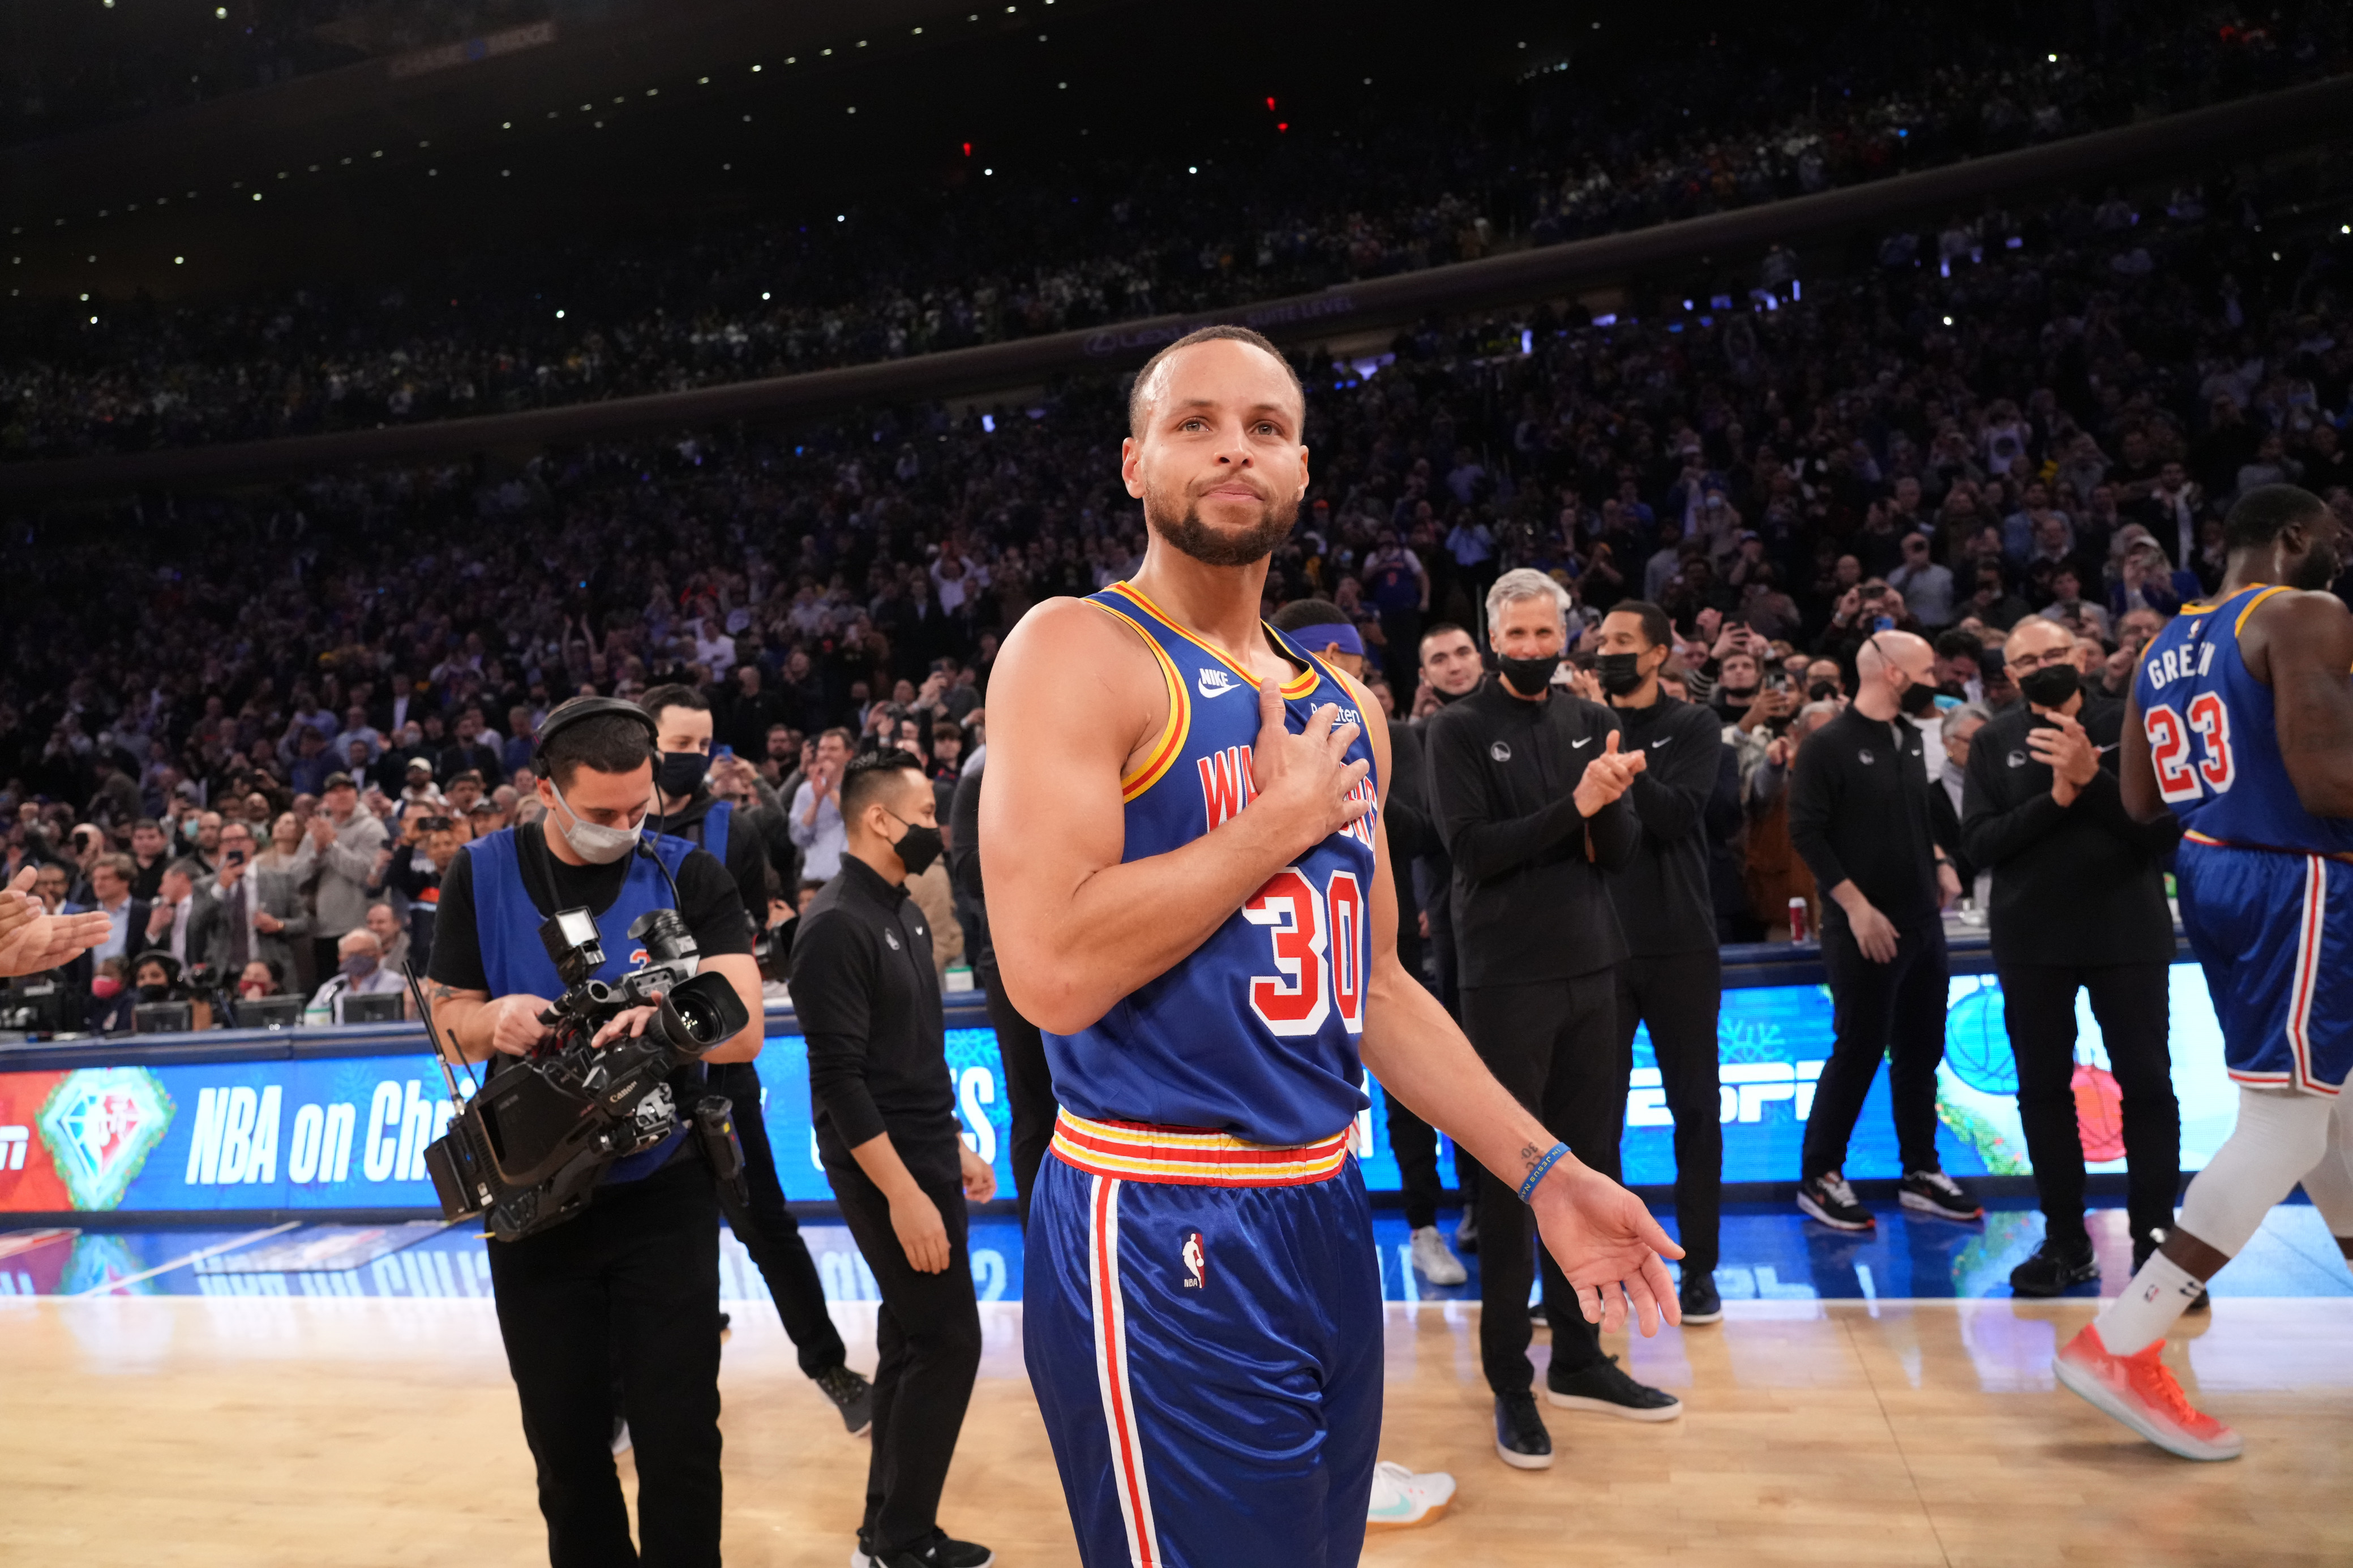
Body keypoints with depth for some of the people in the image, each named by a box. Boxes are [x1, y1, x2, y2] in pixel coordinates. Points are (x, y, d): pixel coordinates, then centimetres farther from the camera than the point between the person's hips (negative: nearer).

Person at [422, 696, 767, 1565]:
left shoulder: (688, 875, -7)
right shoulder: (482, 875, -2)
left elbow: (744, 1028, -15)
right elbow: (449, 1022, 2)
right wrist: (494, 1020, -22)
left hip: (663, 1194, -1)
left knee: (679, 1437, 1)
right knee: (564, 1441, 13)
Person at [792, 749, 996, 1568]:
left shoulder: (904, 914, 11)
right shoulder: (836, 925, -18)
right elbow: (841, 1079, -22)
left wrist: (954, 1147, 17)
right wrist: (902, 1193, -23)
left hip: (924, 1158, 9)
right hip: (886, 1171, -9)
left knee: (911, 1343, 14)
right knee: (947, 1343, -4)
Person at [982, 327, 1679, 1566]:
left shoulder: (1343, 707, 11)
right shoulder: (1079, 652, -11)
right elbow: (1051, 971, -23)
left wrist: (1544, 1170, 12)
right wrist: (1280, 820, -14)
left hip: (1325, 1217, 8)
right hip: (1162, 1237, -7)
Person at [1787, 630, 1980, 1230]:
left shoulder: (1908, 739, 11)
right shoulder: (1829, 745, -11)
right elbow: (1806, 832, -15)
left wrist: (1940, 861, 6)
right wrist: (1856, 906, -18)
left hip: (1922, 924, 7)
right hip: (1864, 930, -7)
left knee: (1921, 1049, 12)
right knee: (1858, 1050, -3)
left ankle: (1921, 1172, 24)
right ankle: (1819, 1177, 10)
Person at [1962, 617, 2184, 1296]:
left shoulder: (2127, 726, -2)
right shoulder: (1994, 742, 2)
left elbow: (2166, 830, -9)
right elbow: (1978, 843, -6)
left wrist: (2093, 778, -21)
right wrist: (2054, 799, -18)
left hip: (2127, 931, -1)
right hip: (2032, 939, 2)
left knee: (2146, 1084, 3)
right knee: (2044, 1088, 7)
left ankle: (2155, 1236, 14)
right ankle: (2066, 1242, 17)